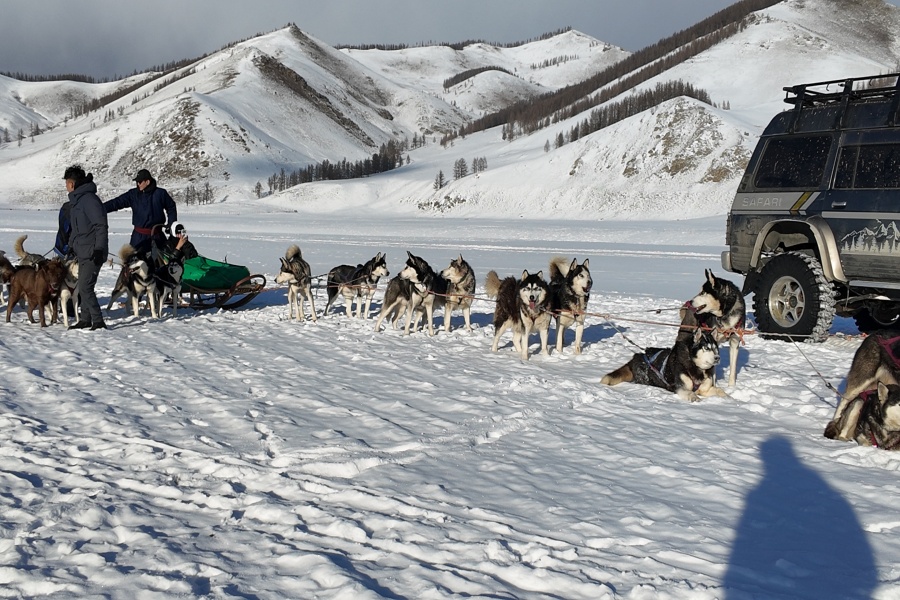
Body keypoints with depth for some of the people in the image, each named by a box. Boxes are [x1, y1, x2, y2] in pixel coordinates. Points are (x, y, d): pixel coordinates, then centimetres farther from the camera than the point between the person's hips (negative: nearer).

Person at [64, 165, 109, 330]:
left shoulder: (89, 199, -16)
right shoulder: (76, 200, 16)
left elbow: (101, 226, -20)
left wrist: (99, 249, -24)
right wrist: (70, 246, 25)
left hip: (92, 253, -10)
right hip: (82, 252, 10)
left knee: (85, 288, -13)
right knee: (83, 287, 13)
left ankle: (98, 322, -10)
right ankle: (85, 320, 20)